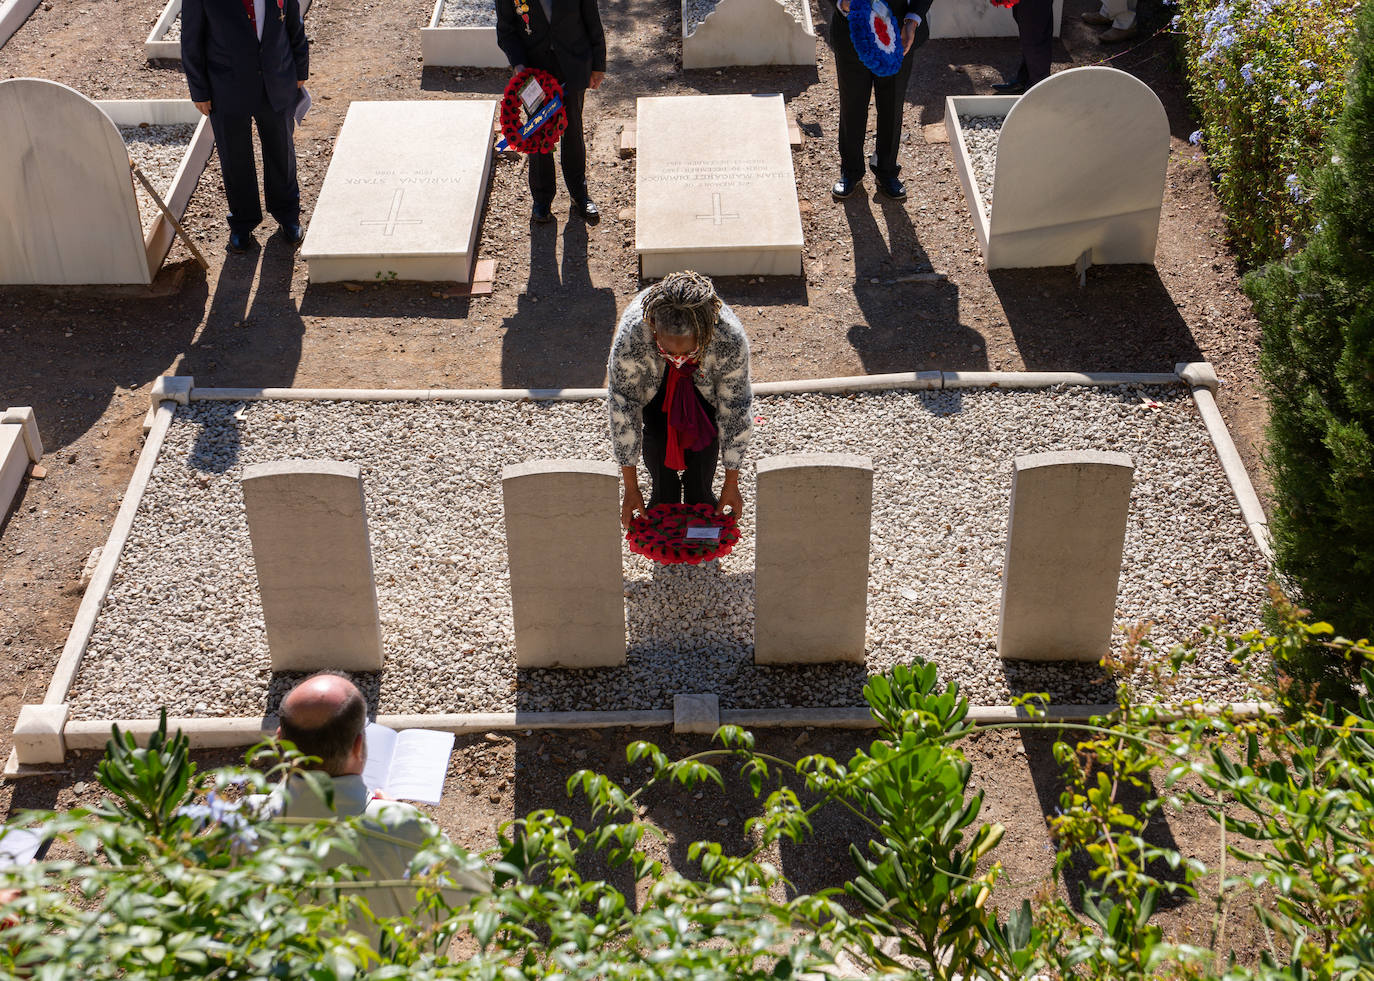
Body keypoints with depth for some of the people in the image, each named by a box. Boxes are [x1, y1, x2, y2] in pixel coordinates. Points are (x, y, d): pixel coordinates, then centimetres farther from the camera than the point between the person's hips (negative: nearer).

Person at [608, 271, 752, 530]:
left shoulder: (730, 340, -43)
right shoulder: (630, 337, -44)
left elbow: (735, 410, -25)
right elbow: (623, 407, -27)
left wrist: (731, 484, -14)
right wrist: (631, 487, -19)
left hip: (704, 382, 0)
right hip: (653, 384, 0)